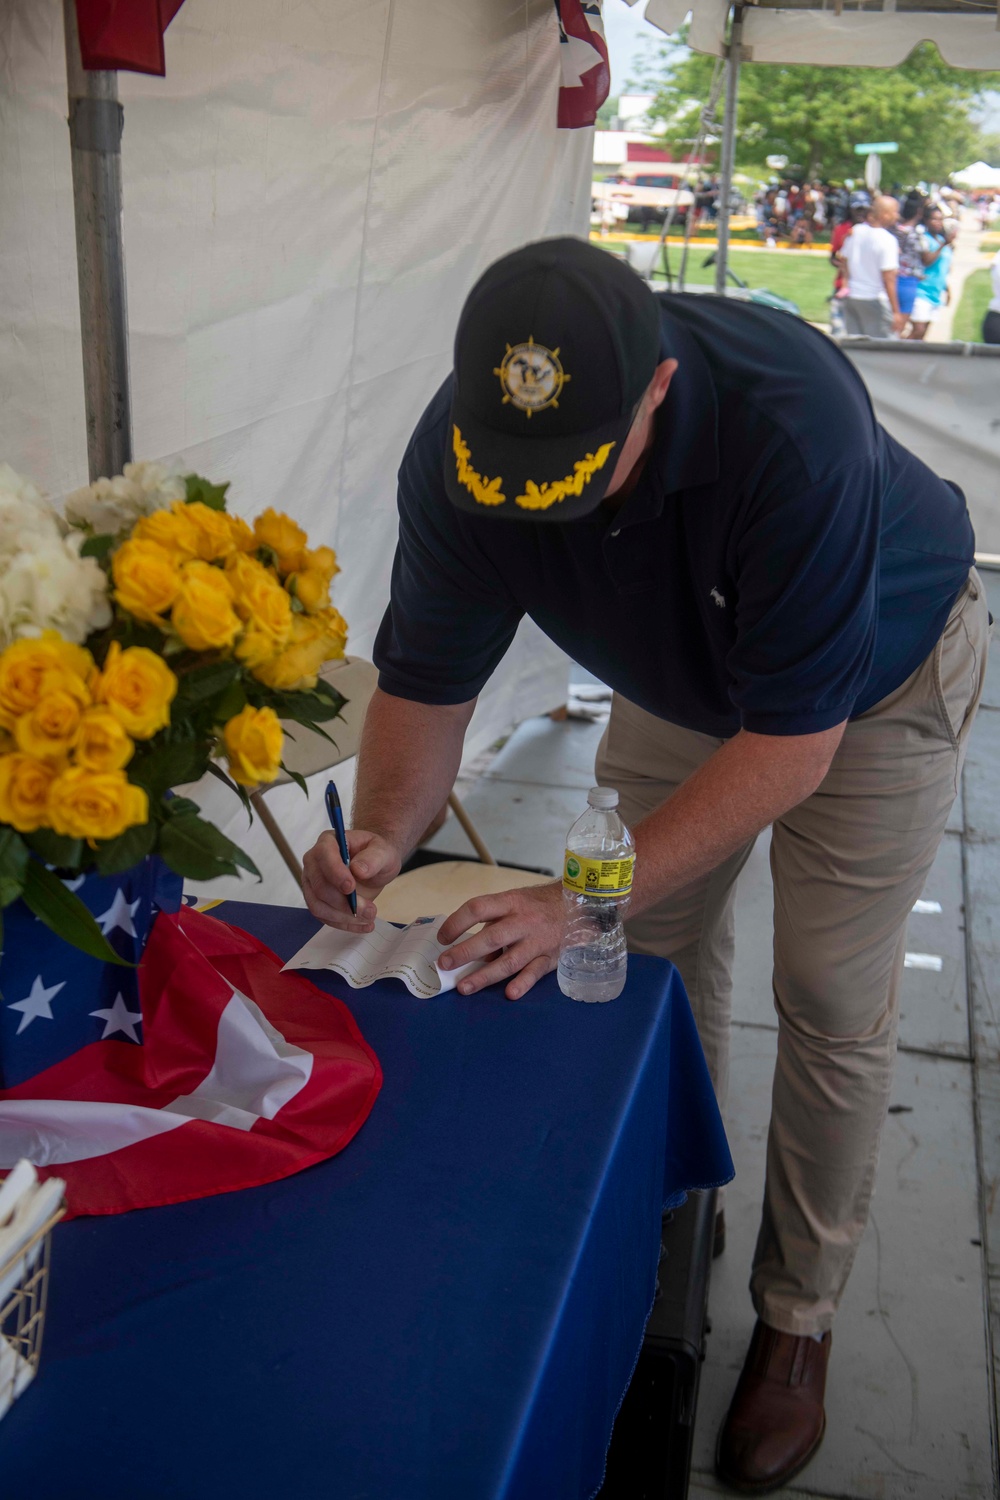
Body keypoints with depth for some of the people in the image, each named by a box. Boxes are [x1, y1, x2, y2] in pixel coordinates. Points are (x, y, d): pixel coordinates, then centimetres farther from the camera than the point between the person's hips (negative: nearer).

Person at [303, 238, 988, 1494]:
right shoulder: (457, 452, -27)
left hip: (873, 681, -4)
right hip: (681, 674, 4)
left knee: (830, 1002, -1)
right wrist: (381, 839, -36)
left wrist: (588, 897, -42)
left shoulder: (791, 420, -42)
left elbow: (794, 741, -37)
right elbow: (425, 680, -17)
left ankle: (796, 1320, 20)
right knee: (662, 954, 8)